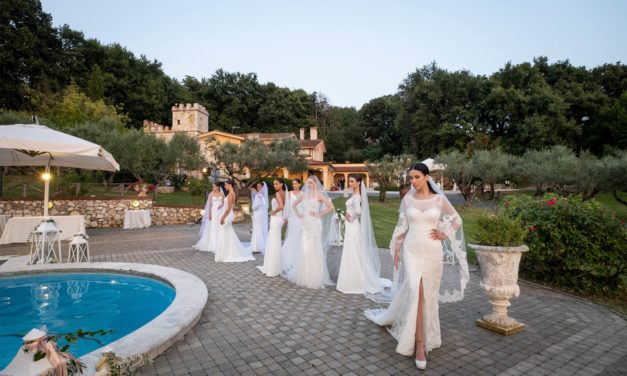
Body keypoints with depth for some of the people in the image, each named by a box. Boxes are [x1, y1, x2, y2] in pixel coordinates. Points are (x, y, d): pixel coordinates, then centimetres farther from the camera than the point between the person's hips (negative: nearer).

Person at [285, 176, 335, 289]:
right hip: (305, 224, 5)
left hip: (315, 224, -5)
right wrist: (298, 214, 10)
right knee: (304, 249, 9)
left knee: (314, 250, -3)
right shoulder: (304, 194, 10)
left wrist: (319, 215, -10)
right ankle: (303, 275, 21)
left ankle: (314, 277, 8)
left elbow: (331, 207, -13)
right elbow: (294, 204, 22)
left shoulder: (319, 195, -5)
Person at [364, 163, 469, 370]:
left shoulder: (439, 199, -1)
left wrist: (444, 234, 0)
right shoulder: (407, 199, 2)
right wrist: (397, 249, 5)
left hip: (432, 251, 0)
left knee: (428, 293, 8)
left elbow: (456, 219, 12)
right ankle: (420, 343, -1)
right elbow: (401, 226, 7)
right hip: (411, 250, 0)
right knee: (416, 291, -11)